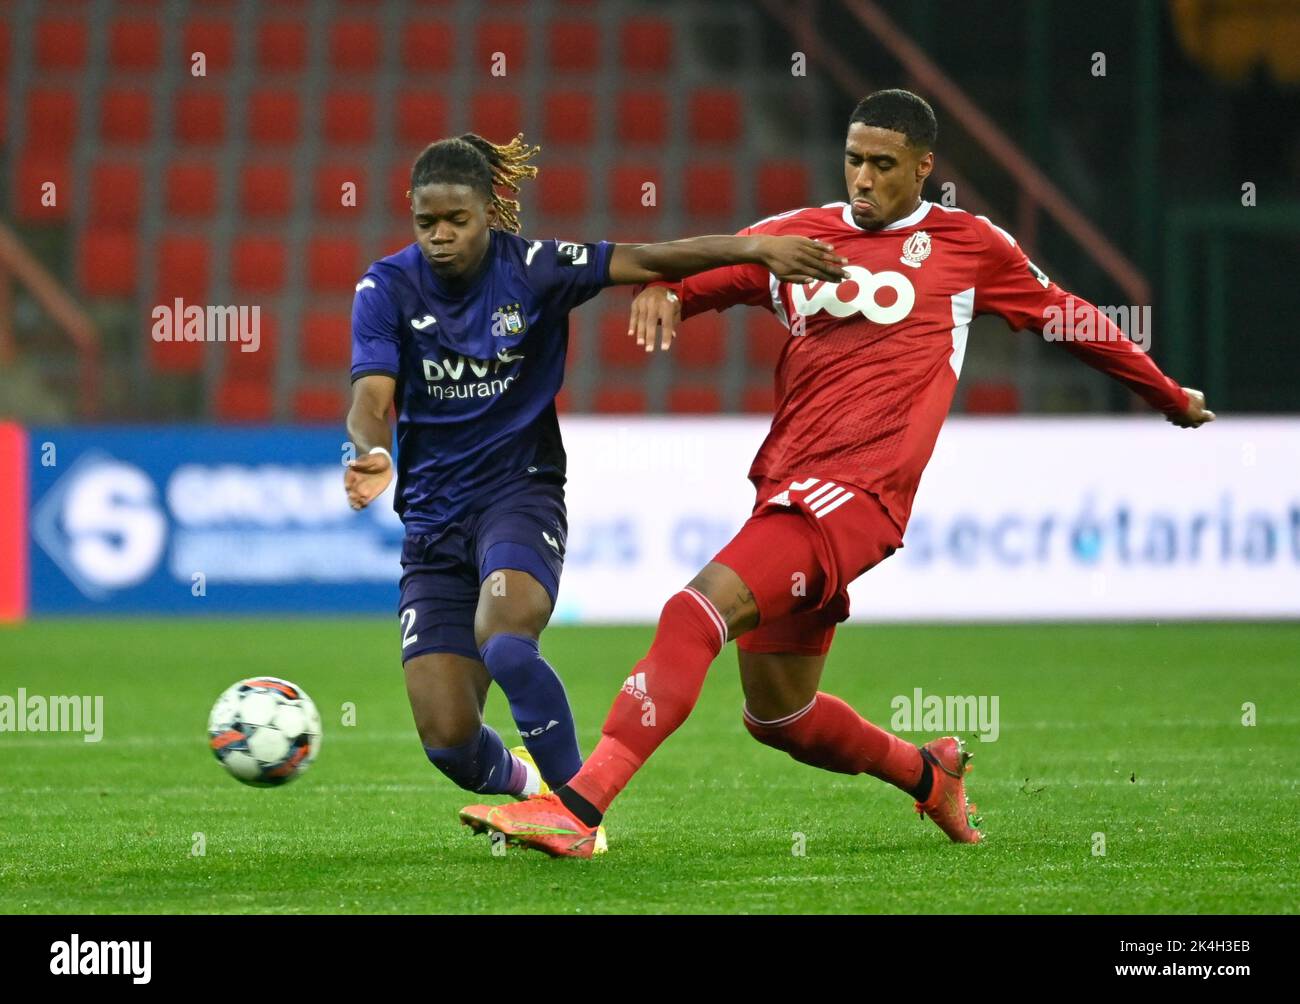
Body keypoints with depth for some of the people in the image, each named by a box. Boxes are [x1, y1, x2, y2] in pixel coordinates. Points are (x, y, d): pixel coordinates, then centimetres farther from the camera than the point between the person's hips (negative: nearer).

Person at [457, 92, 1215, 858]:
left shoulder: (968, 246, 9)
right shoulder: (799, 234, 17)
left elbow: (1068, 318, 22)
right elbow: (703, 272, 15)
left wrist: (1171, 396, 33)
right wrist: (661, 291, -11)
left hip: (856, 492, -6)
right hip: (785, 483, 6)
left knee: (699, 611, -25)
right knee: (778, 715, 13)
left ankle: (577, 808, -32)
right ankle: (931, 776, 41)